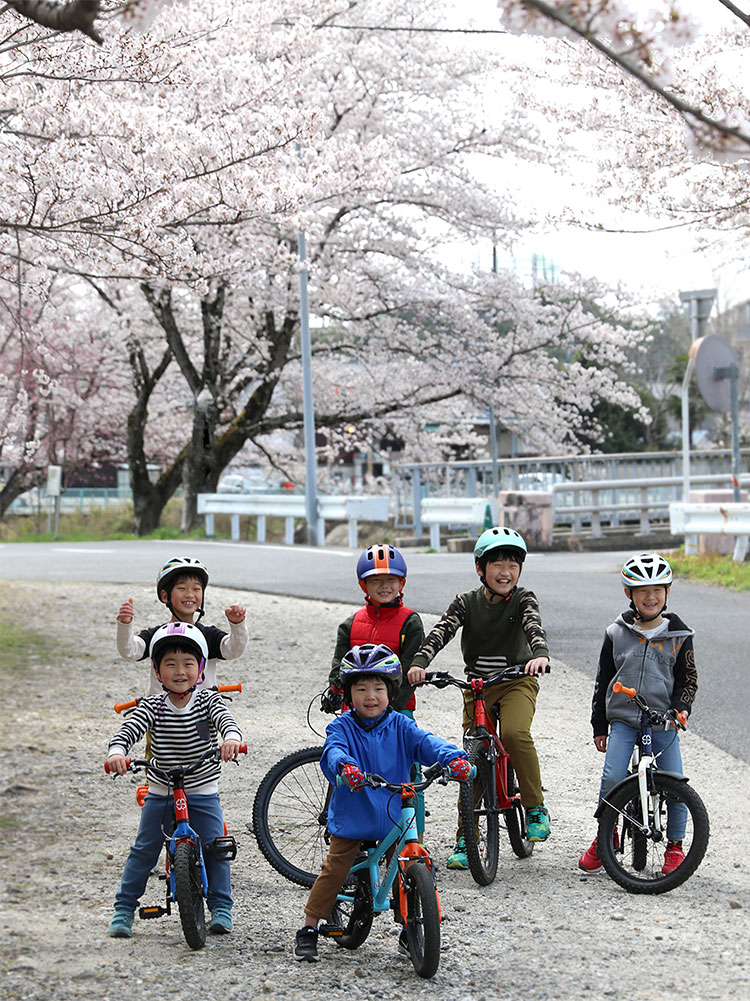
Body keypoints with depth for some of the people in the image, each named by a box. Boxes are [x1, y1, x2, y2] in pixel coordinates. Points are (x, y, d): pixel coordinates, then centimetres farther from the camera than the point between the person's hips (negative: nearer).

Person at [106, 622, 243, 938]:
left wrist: (231, 738, -50)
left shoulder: (208, 700, -7)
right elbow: (129, 729, -22)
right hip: (160, 793, 0)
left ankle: (221, 908, 11)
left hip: (203, 794, 0)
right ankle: (124, 909, 12)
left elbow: (225, 719, -26)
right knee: (144, 850, 1)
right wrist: (117, 752, -45)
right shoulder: (153, 706, -8)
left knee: (215, 847, -4)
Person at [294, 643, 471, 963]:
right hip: (351, 817, -2)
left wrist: (453, 757, -37)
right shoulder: (342, 727, -7)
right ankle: (309, 930, 10)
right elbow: (332, 751, -27)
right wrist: (344, 766, -51)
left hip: (394, 819, 2)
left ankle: (409, 931, 18)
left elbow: (426, 742, -16)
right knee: (334, 871, -2)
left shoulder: (400, 726, -1)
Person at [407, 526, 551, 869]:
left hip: (517, 682, -2)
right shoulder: (467, 602, -3)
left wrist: (540, 655, -49)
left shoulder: (523, 599, -7)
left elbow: (534, 627, -26)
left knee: (515, 732, -31)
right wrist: (419, 663, -35)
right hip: (477, 686, 2)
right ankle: (465, 839, 9)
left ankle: (536, 807, -12)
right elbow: (440, 632, -16)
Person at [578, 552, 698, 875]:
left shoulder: (678, 636, 3)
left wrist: (681, 709, -12)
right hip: (623, 718, 0)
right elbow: (603, 681, 10)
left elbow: (688, 679, 7)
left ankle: (675, 846, 13)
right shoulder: (616, 634, 5)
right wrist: (599, 726, 10)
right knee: (612, 778, -15)